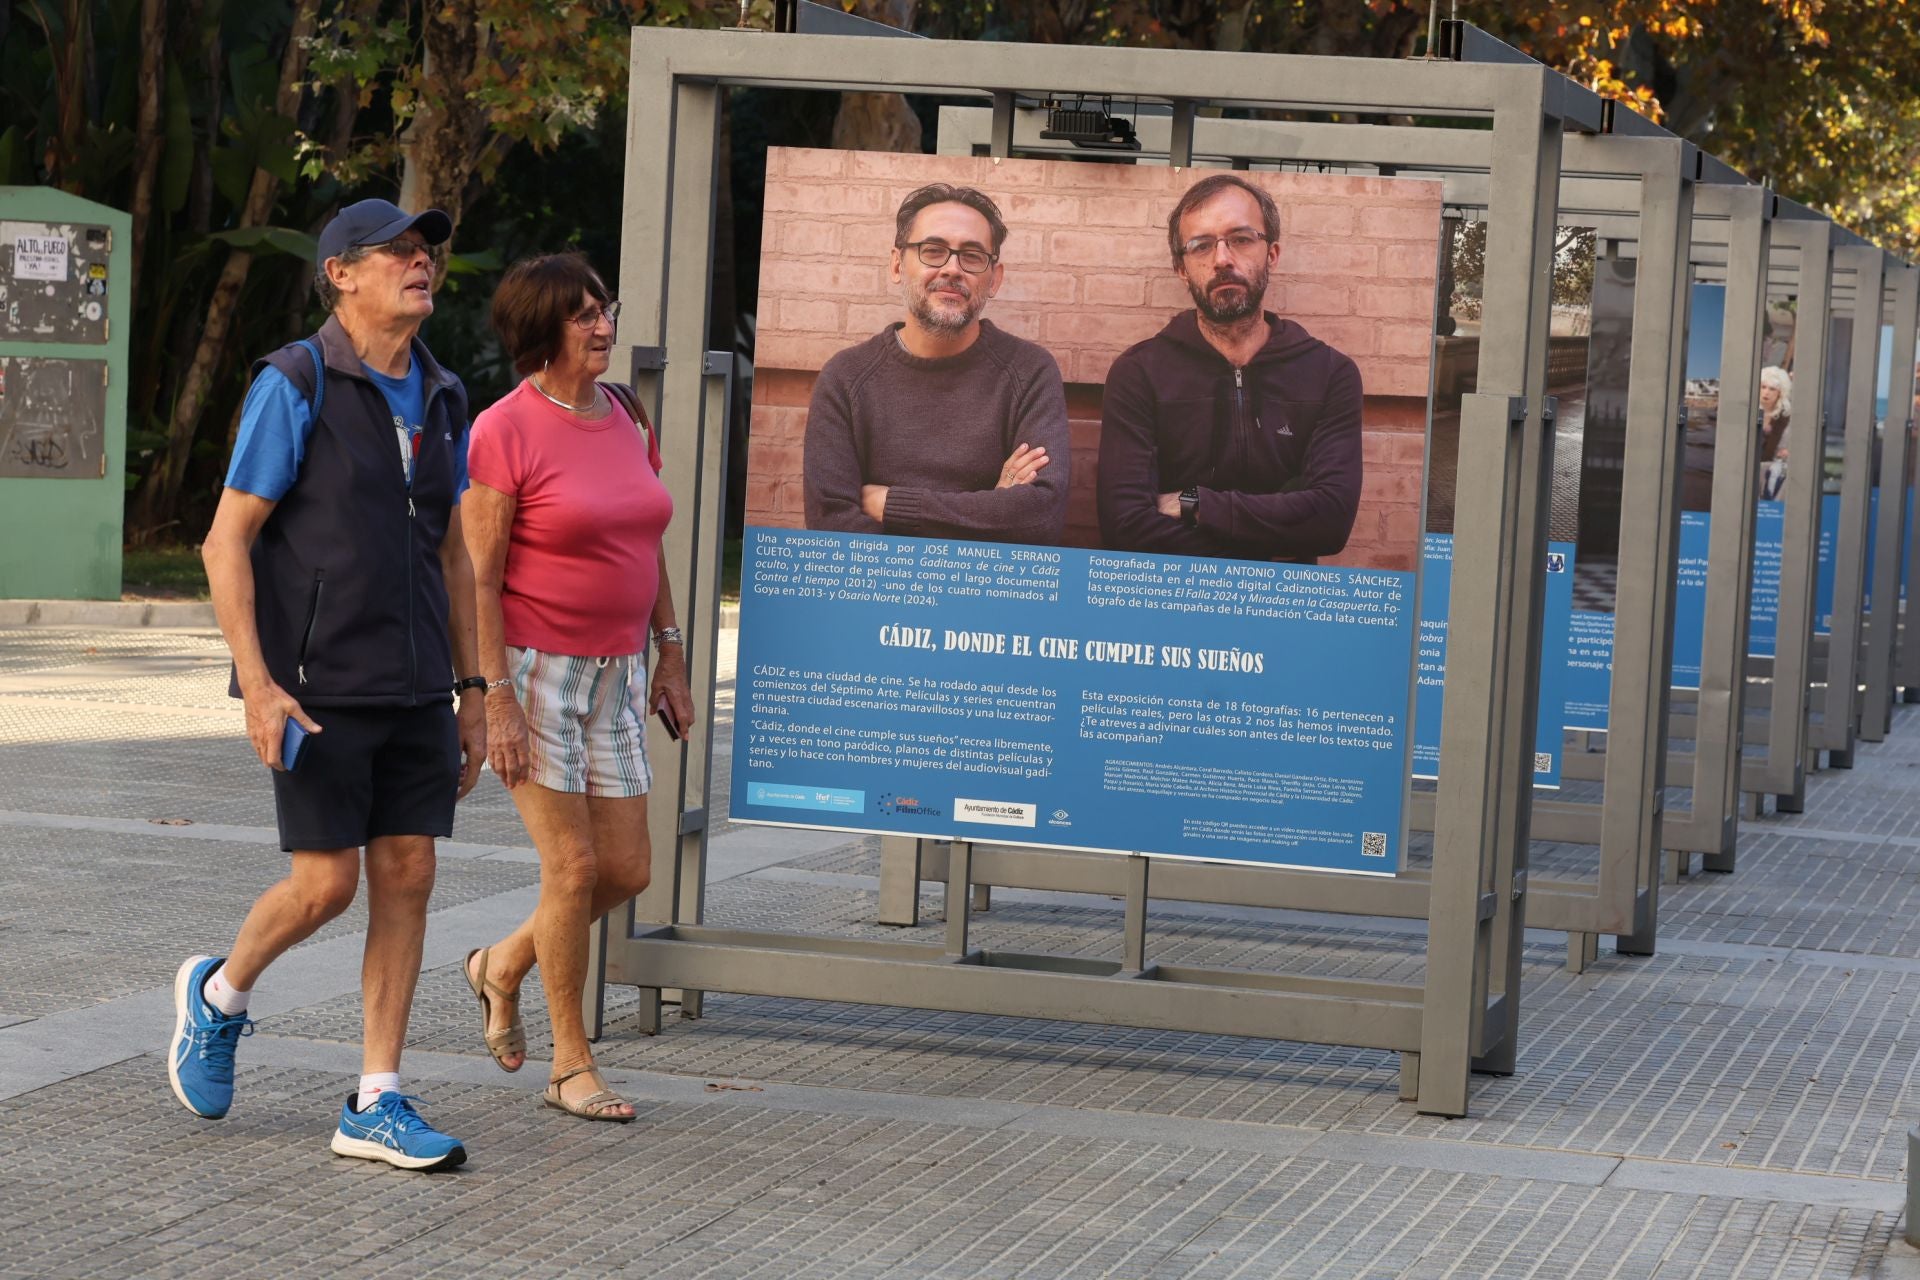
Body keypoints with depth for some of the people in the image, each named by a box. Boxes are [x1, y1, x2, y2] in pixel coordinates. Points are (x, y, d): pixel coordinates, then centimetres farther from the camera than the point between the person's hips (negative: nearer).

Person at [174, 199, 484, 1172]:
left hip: (415, 689, 6)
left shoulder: (441, 399, 11)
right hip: (319, 687, -6)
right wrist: (258, 685, -17)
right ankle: (220, 994, 24)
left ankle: (374, 1107, 6)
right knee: (326, 882, -7)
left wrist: (470, 691, 13)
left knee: (406, 878, 1)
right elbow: (226, 542, -9)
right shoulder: (295, 386, -8)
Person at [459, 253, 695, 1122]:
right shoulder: (506, 432, -12)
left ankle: (502, 967, 31)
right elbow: (477, 579, -13)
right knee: (574, 865, -5)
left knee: (627, 870, 5)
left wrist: (669, 659, 14)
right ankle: (571, 1065, 8)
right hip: (532, 669, -7)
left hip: (613, 672, 7)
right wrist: (497, 699, -18)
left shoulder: (627, 422, 9)